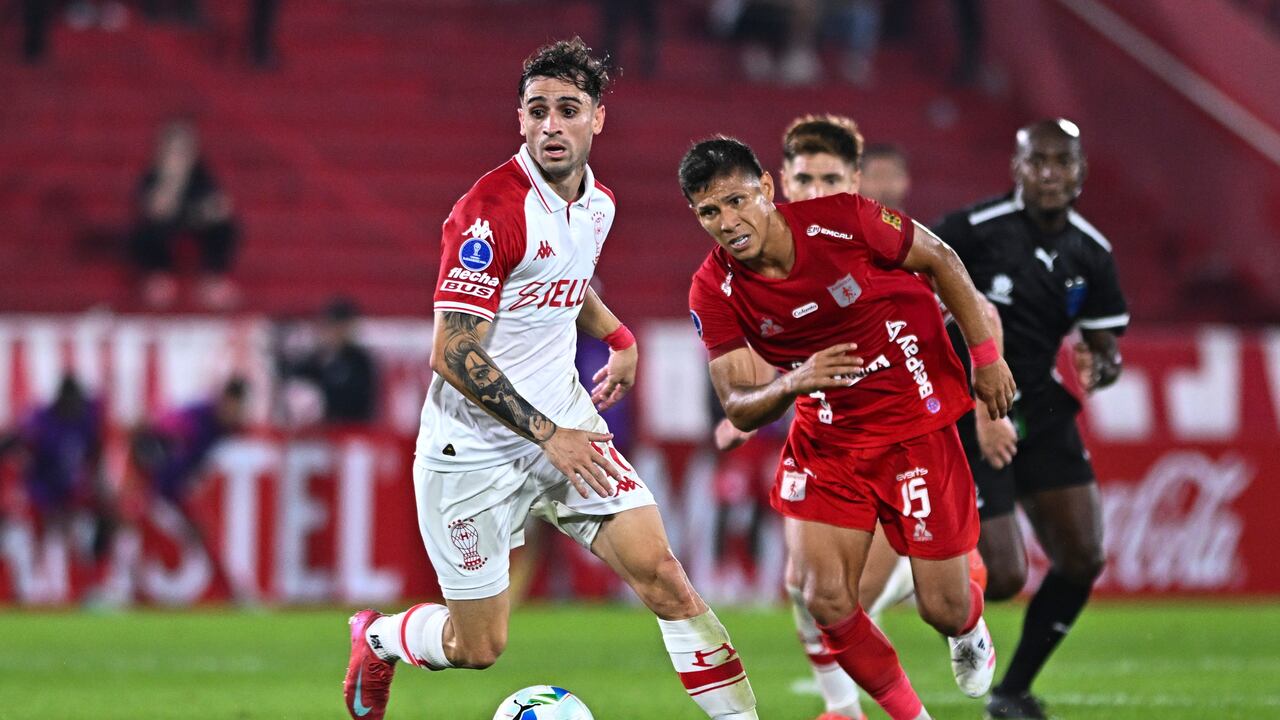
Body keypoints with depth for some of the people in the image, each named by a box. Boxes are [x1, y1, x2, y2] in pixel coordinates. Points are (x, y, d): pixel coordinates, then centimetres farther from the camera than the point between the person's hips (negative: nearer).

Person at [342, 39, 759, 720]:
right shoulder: (491, 209, -20)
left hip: (565, 425, 6)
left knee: (660, 573, -11)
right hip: (473, 451, -6)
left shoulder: (598, 204, 4)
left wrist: (618, 338, 20)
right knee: (478, 648, 4)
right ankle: (376, 638, 35)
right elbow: (453, 354, -21)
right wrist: (548, 435, -22)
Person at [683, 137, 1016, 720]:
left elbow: (939, 260, -4)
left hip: (916, 424, -2)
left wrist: (986, 354, -2)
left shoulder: (843, 220, -21)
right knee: (824, 600, -11)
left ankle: (969, 632, 40)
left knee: (943, 608, 0)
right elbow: (737, 408, -10)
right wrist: (790, 385, -31)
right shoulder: (714, 292, -13)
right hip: (825, 441, 3)